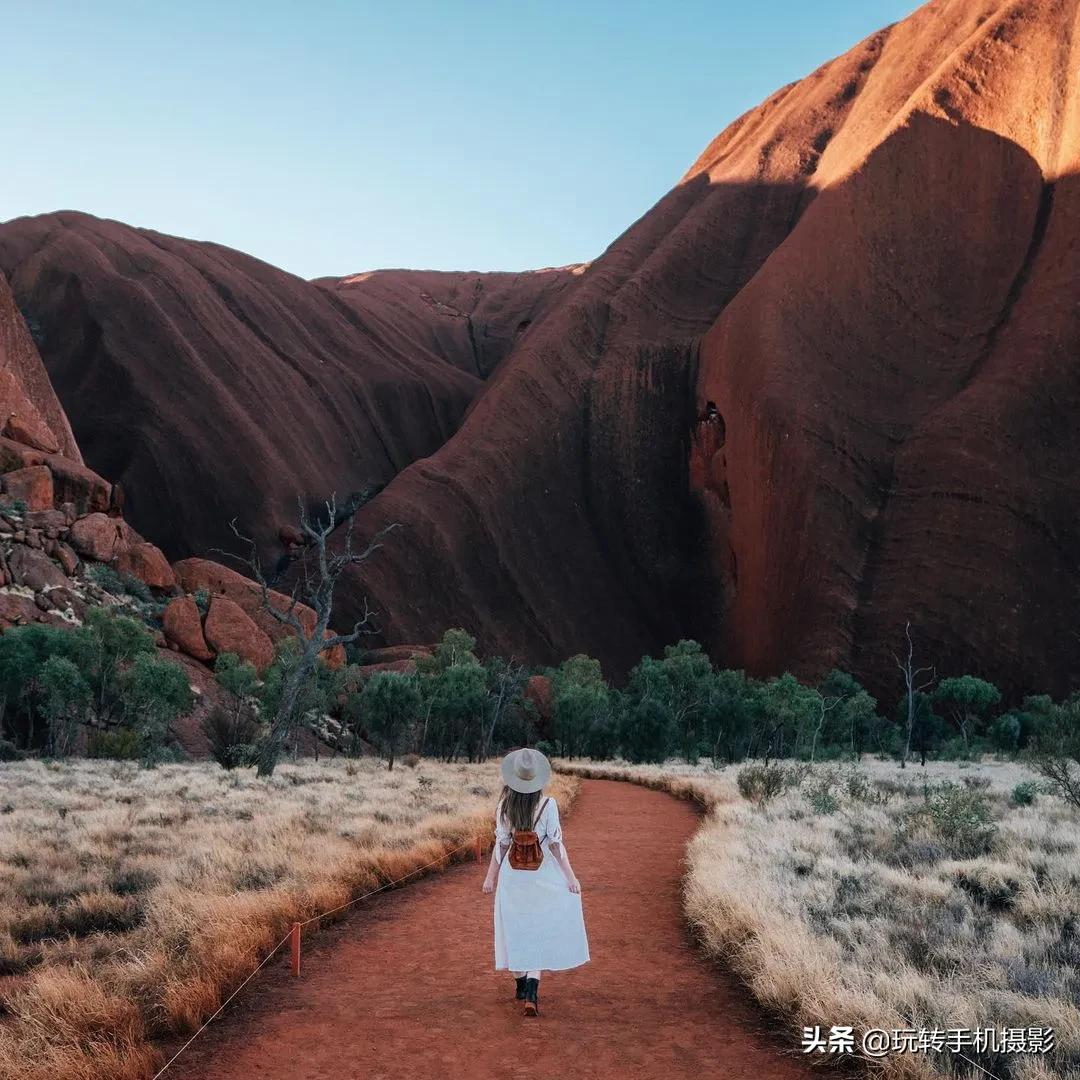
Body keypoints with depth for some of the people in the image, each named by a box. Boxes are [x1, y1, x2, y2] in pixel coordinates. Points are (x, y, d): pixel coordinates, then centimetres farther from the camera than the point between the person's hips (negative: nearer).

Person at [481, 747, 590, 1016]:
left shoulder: (504, 806, -8)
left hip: (512, 875, 2)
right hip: (542, 874, -2)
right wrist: (570, 877, -8)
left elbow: (501, 844, -3)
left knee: (516, 929, 17)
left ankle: (521, 986, 28)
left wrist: (491, 875, 8)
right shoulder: (547, 804, -15)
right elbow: (556, 844, -14)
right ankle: (531, 993, -7)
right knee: (540, 931, 6)